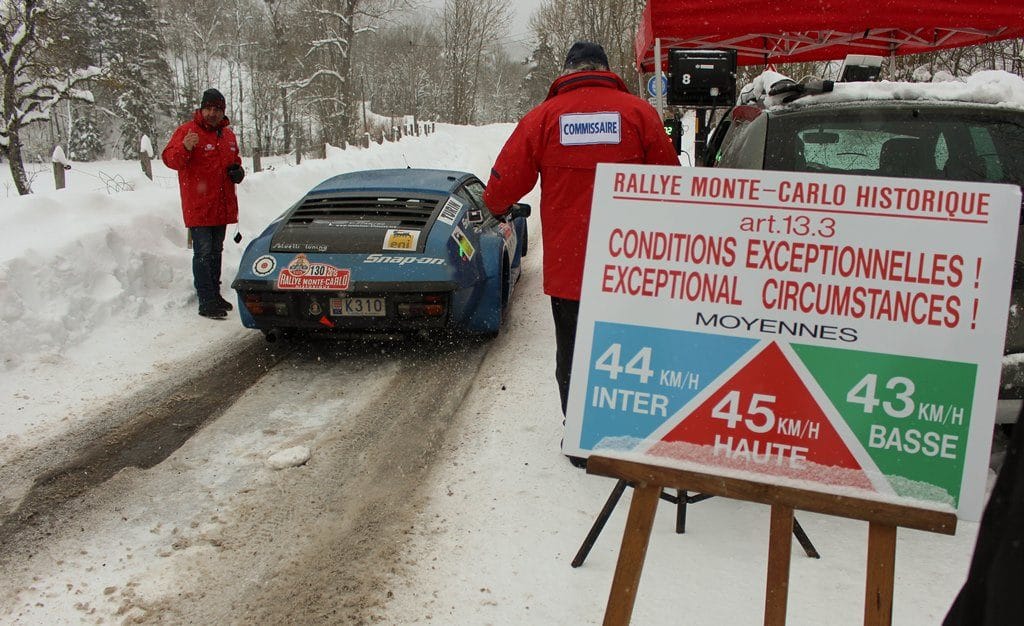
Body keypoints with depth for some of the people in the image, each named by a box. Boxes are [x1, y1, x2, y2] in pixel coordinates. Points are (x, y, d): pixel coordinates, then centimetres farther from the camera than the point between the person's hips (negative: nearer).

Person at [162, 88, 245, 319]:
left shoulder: (228, 134, 13)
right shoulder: (187, 130, -8)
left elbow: (234, 159, 28)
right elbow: (169, 159, -16)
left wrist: (238, 171, 6)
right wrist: (184, 148, -37)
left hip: (221, 206, 7)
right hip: (198, 206, -7)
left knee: (216, 252, 16)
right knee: (203, 254, -9)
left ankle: (215, 295, 27)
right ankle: (206, 302, -8)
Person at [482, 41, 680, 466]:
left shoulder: (543, 116, -2)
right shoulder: (638, 112, -2)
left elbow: (504, 183, 0)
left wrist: (496, 207, 23)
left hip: (567, 267, 0)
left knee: (572, 357, 14)